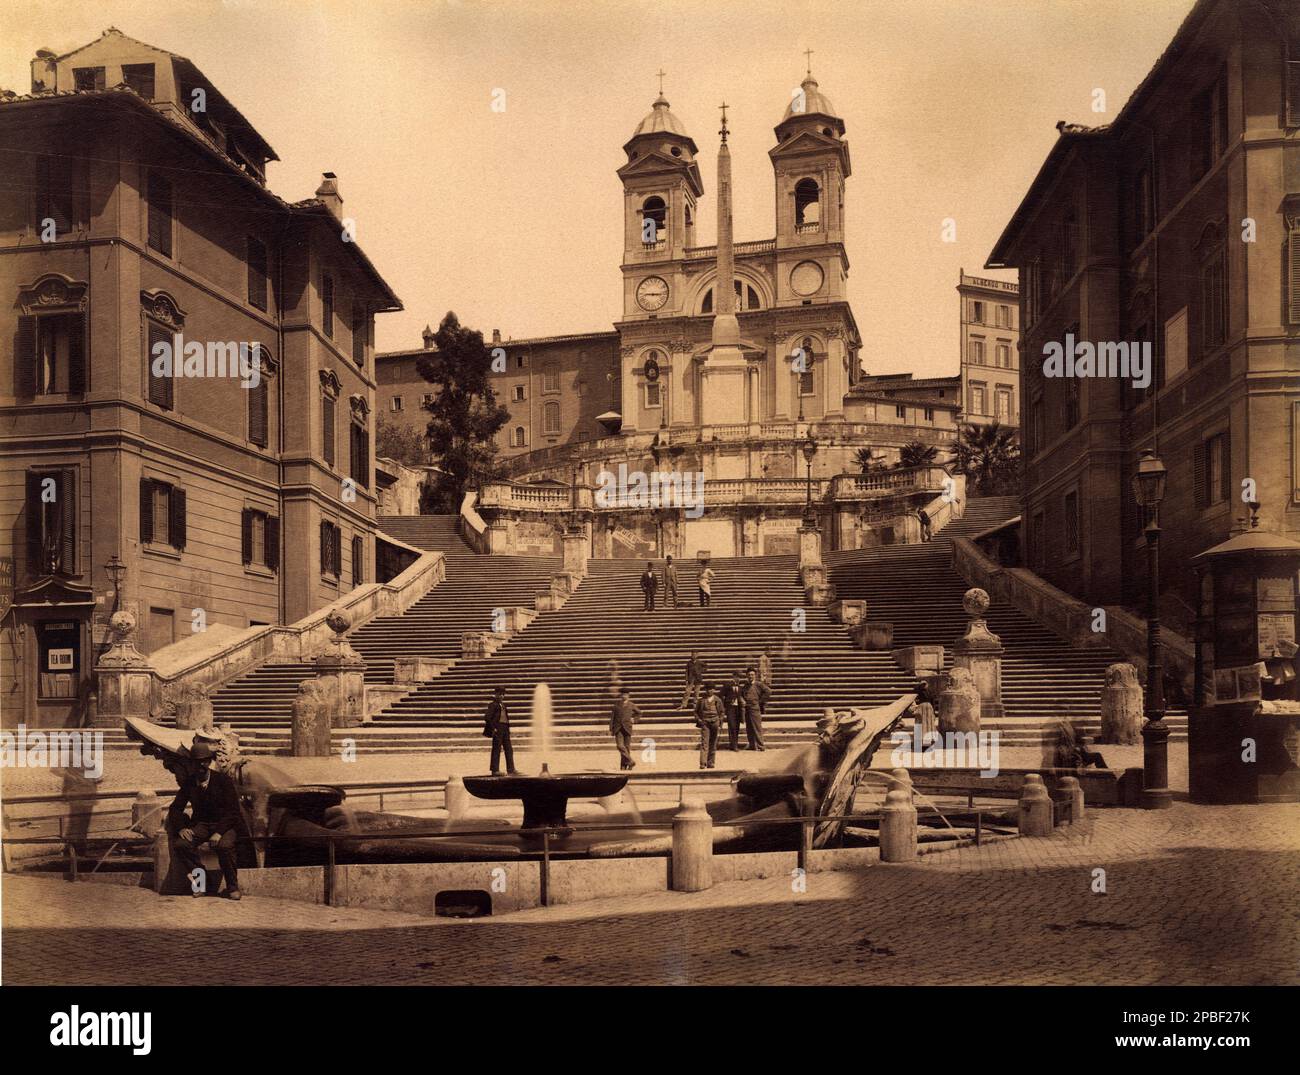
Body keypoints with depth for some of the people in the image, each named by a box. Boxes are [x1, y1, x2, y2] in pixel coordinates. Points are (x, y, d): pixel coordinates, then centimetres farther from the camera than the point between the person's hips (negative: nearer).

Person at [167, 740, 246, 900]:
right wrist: (181, 828, -16)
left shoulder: (223, 780, -8)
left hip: (225, 824, -4)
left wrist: (219, 832, -26)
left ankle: (232, 886, -14)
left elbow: (233, 810, -13)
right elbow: (175, 808, 6)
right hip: (201, 825, 4)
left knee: (225, 846, -36)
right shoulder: (188, 783, 4)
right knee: (179, 844, -24)